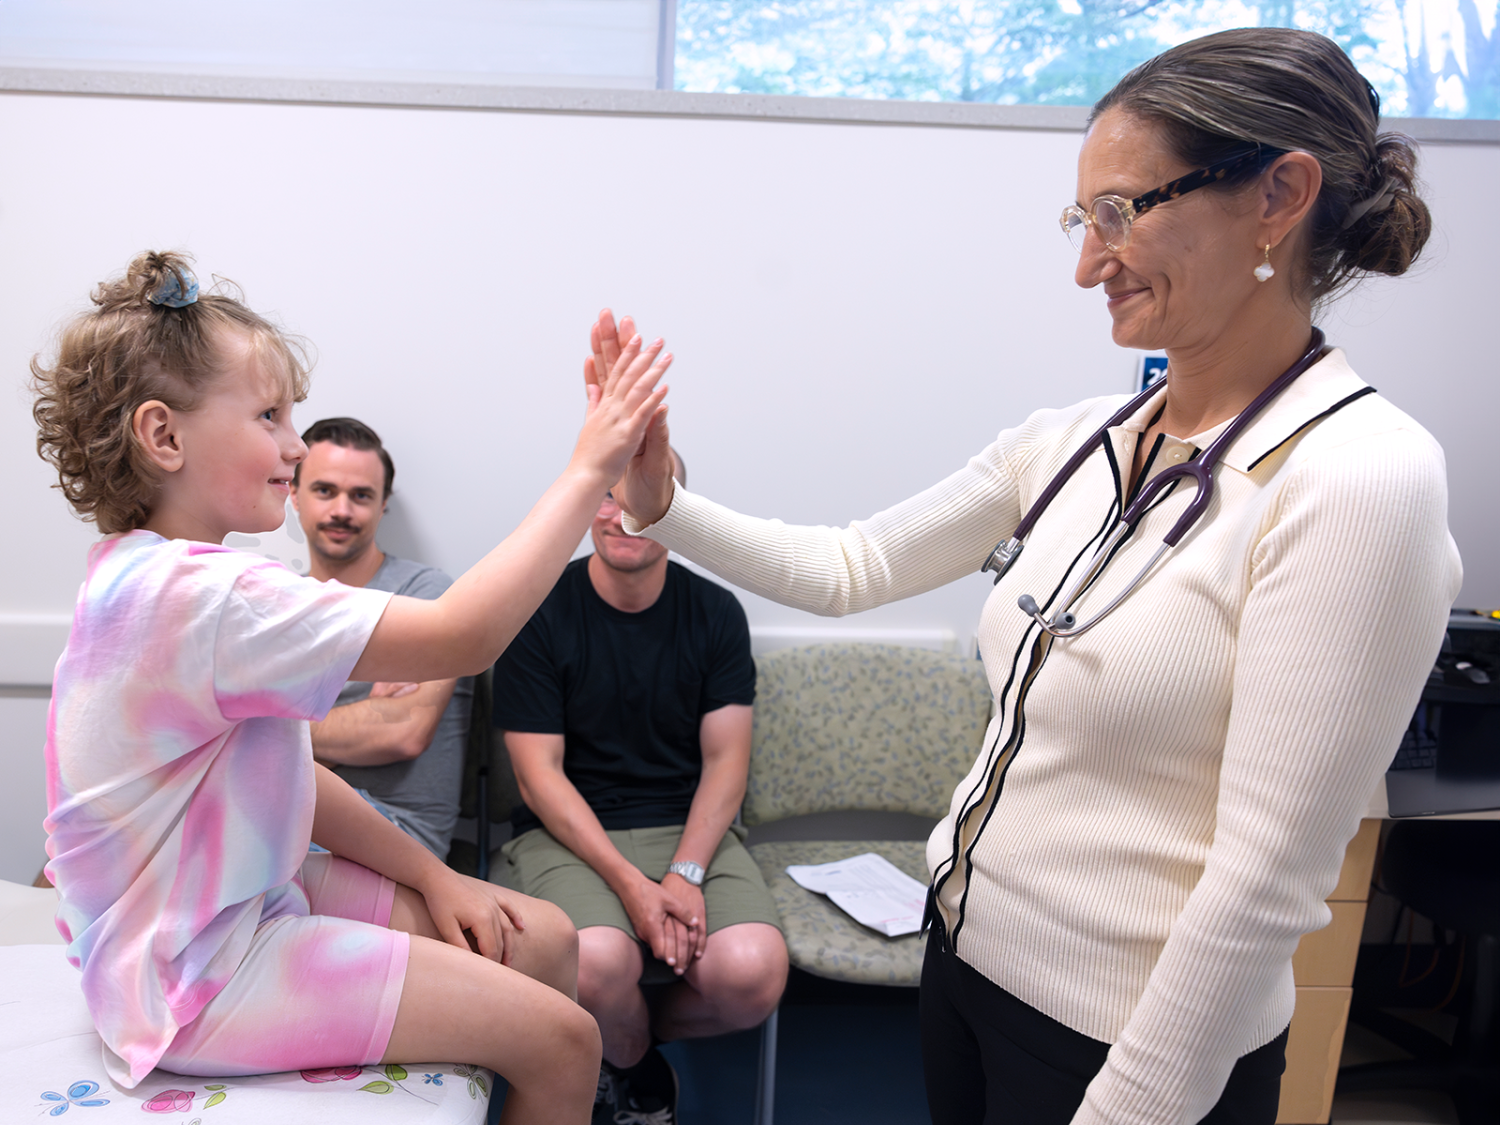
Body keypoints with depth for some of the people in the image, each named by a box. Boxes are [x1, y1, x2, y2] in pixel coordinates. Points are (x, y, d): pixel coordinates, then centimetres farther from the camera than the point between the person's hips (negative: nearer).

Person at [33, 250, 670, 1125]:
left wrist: (429, 874, 1)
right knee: (562, 1041, -10)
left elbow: (290, 775, 6)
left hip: (244, 901, 10)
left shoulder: (150, 580, 6)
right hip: (199, 978, -10)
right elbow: (461, 635, -34)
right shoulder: (208, 598, -28)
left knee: (547, 940, 10)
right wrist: (589, 471, -27)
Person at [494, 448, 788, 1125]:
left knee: (753, 975, -23)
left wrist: (686, 873, -15)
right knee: (598, 962, -32)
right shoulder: (541, 613, -5)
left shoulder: (715, 613, 3)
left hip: (691, 829, 2)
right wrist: (630, 883, -18)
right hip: (568, 833, -2)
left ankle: (616, 1047, 13)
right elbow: (540, 776, -7)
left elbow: (725, 761, 1)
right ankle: (639, 1064, 9)